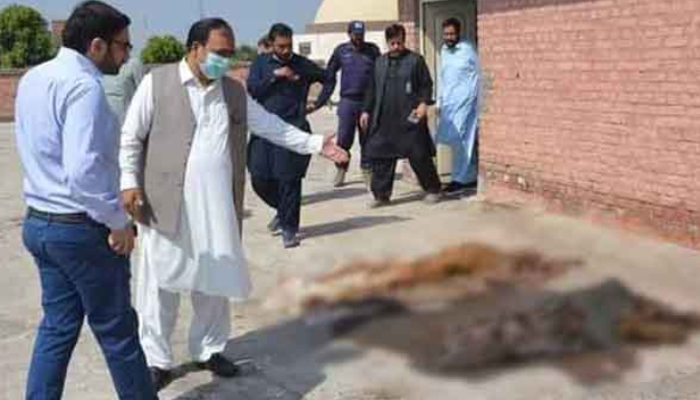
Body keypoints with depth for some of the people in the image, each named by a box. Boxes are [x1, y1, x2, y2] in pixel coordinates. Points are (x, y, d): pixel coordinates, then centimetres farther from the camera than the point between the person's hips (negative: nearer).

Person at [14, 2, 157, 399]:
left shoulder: (33, 78, 9)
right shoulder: (83, 85, -21)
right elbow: (83, 171, -30)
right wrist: (118, 220, -17)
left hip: (40, 221, 8)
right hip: (83, 229, -8)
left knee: (57, 326, 16)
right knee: (116, 330, 8)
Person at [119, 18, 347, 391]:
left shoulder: (234, 90, 11)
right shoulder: (157, 82, -2)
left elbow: (271, 125, 13)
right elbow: (130, 138, 0)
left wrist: (316, 143, 6)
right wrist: (129, 182, -8)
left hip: (218, 208, 4)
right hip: (166, 204, -4)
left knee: (215, 281, 13)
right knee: (161, 283, 5)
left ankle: (209, 349, 30)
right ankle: (156, 359, 19)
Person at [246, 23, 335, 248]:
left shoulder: (302, 65, 4)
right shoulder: (261, 63, 8)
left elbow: (327, 79, 17)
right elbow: (252, 90, -5)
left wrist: (318, 103, 7)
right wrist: (274, 75, -12)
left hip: (293, 128, -2)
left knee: (289, 180, -4)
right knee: (259, 178, 2)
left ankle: (289, 228, 7)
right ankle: (282, 210, 29)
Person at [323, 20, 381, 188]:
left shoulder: (373, 50, 4)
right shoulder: (341, 50, 5)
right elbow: (330, 73, 12)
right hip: (348, 100, 0)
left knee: (367, 139, 6)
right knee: (344, 138, -2)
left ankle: (366, 170, 18)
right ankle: (341, 169, 14)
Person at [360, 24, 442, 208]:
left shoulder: (415, 60, 0)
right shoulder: (380, 63, 15)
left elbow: (426, 85, -1)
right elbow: (372, 89, 19)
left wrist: (424, 103, -15)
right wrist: (367, 110, 15)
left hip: (409, 119, -4)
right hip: (384, 120, 5)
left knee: (419, 156, 0)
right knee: (380, 157, 4)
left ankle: (432, 190, 17)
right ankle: (381, 194, 14)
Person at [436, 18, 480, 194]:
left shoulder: (468, 50, -8)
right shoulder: (444, 50, 13)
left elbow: (479, 75, -7)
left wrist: (479, 101, -10)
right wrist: (439, 101, 18)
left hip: (465, 102, -7)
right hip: (449, 103, 7)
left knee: (459, 140, -10)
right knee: (461, 141, 9)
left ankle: (460, 179, -4)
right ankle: (471, 178, 16)